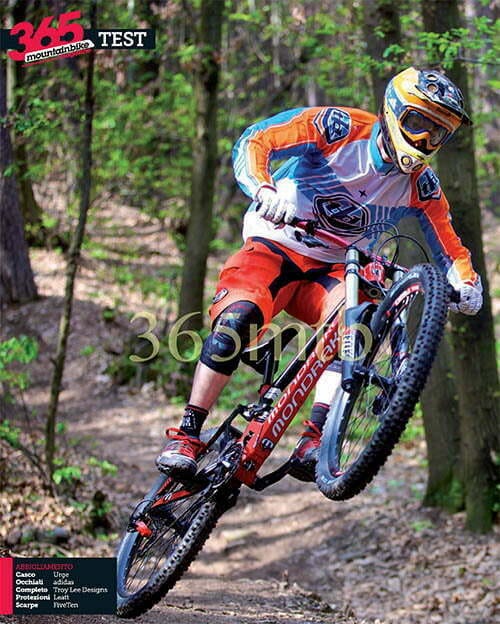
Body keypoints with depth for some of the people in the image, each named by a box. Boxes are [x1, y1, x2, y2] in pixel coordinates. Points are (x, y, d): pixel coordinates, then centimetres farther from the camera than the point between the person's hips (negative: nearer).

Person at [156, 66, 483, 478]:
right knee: (237, 317, -29)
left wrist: (466, 284, -21)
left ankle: (314, 438, -32)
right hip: (275, 247, -3)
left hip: (332, 272, 3)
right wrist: (264, 190, -42)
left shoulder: (420, 185, -2)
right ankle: (186, 435, -20)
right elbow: (253, 143, -21)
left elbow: (450, 247, 2)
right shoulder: (339, 127, -14)